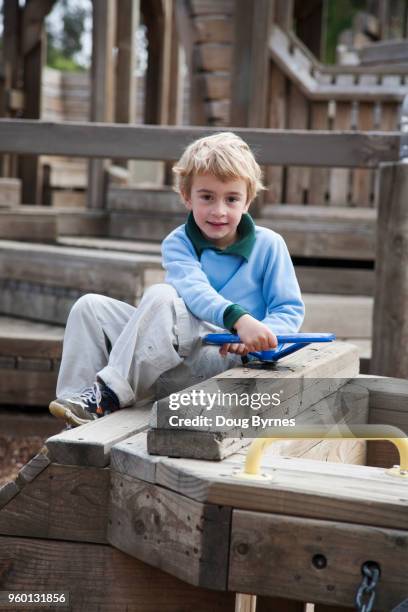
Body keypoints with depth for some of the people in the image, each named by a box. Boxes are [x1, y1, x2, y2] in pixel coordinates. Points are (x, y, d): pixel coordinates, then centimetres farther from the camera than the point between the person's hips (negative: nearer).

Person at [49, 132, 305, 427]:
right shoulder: (178, 243, 5)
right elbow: (195, 291, -15)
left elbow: (291, 309, 1)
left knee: (161, 296, -28)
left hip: (226, 357, -4)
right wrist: (239, 318, -36)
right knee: (90, 306, -6)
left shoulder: (268, 245, 2)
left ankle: (109, 394, -28)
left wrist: (254, 339, -21)